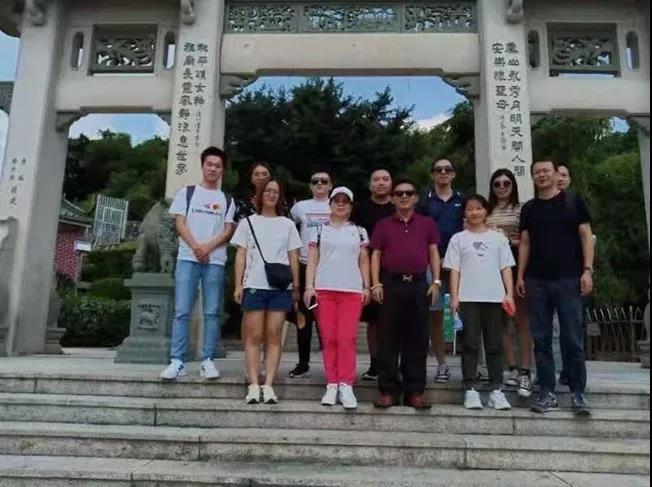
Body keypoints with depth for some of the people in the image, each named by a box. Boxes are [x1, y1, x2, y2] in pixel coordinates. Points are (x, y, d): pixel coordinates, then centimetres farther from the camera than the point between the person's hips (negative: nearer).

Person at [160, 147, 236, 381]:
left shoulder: (227, 200, 14)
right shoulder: (187, 192, 12)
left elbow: (228, 230, 5)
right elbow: (180, 223, 3)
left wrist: (208, 247, -12)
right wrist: (196, 247, -11)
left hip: (215, 261, 1)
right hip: (187, 258, -1)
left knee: (212, 313, 0)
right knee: (182, 311, -5)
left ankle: (208, 361, 5)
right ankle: (177, 361, -1)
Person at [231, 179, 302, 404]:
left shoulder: (287, 224, 14)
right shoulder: (248, 222, 12)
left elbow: (293, 257, 12)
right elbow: (241, 255, 7)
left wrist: (296, 286, 5)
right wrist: (238, 285, -2)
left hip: (280, 287, 1)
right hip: (254, 285, -1)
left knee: (274, 336, 0)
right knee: (254, 336, -2)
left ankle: (268, 385, 2)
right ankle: (254, 385, 1)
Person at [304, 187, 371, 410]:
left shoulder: (359, 231, 14)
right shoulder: (320, 230, 12)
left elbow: (364, 261, 13)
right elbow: (312, 260, 8)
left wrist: (366, 287, 4)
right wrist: (309, 286, -3)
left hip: (352, 290, 0)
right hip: (324, 289, 0)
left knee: (347, 338, -7)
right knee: (328, 338, 0)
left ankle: (346, 385, -2)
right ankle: (332, 385, 7)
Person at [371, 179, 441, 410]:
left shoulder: (427, 224, 12)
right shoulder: (383, 225, 10)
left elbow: (433, 253, 10)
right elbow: (376, 255, 6)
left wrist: (436, 282, 1)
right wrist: (376, 284, -4)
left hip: (419, 285, 1)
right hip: (391, 285, -1)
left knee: (417, 339, 4)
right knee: (388, 339, 1)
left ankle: (415, 391, 13)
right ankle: (388, 390, 8)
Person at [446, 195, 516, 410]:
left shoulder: (498, 237, 11)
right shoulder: (458, 239, 8)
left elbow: (506, 268, 8)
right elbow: (454, 270, 3)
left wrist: (509, 293, -3)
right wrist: (454, 297, -5)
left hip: (494, 297, 1)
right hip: (468, 298, -1)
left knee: (494, 344, 6)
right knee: (470, 344, 0)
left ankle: (497, 389, 12)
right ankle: (470, 389, 5)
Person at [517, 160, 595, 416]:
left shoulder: (574, 201, 5)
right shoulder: (528, 208, 13)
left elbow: (586, 236, 1)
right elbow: (525, 243, 13)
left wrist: (587, 270, -8)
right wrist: (520, 275, 6)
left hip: (569, 279, -3)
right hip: (536, 281, 3)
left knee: (572, 339, -1)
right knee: (541, 339, 4)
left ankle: (577, 393, 11)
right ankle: (547, 393, 12)